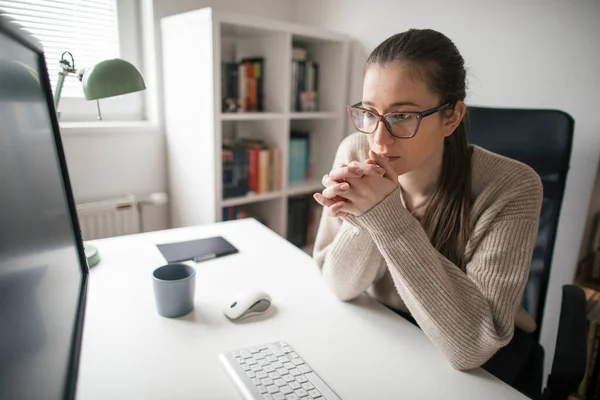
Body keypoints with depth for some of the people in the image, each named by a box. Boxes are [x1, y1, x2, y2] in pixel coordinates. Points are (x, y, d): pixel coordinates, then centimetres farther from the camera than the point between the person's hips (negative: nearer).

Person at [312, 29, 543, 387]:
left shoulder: (511, 188, -23)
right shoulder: (356, 152, -15)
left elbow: (472, 346, -27)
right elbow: (341, 286, -11)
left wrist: (387, 216, -34)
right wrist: (362, 214, -30)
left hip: (484, 361, -2)